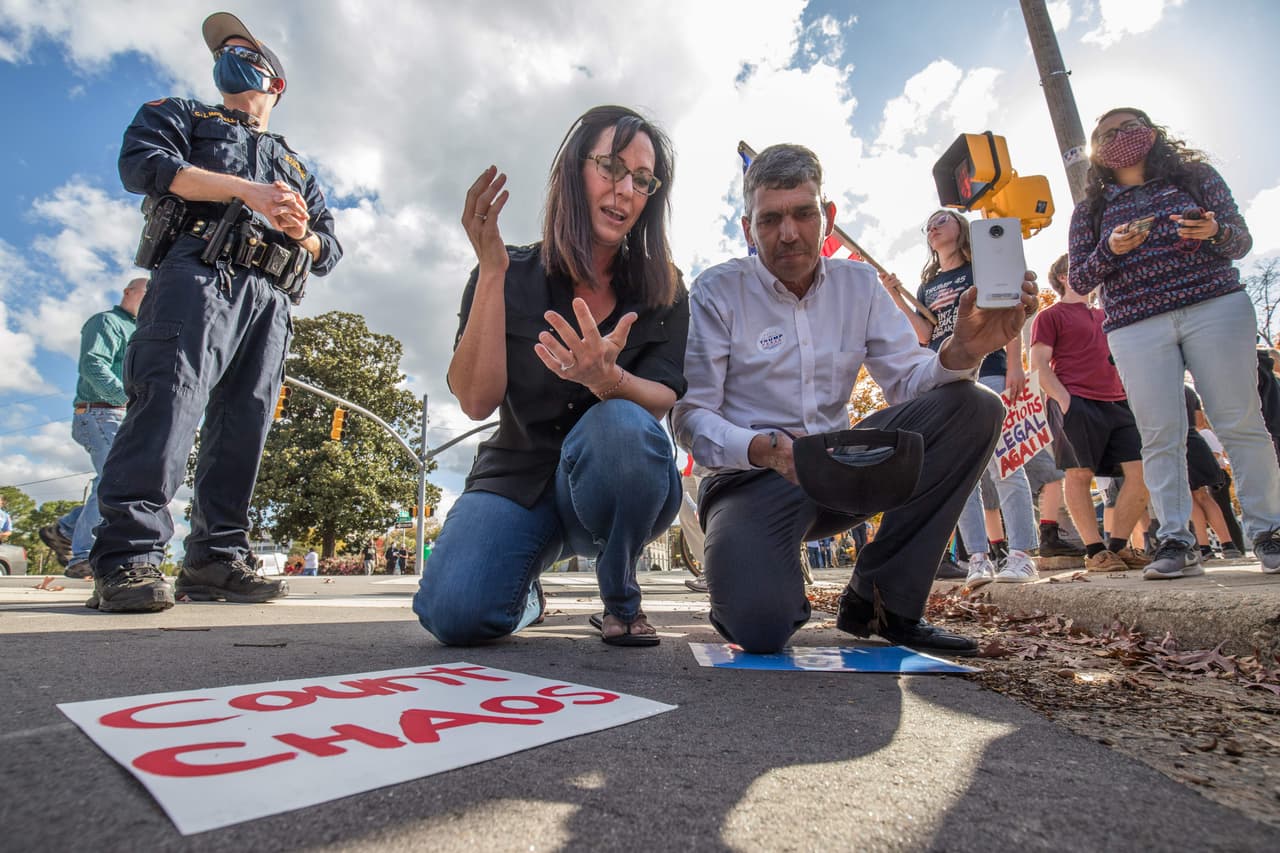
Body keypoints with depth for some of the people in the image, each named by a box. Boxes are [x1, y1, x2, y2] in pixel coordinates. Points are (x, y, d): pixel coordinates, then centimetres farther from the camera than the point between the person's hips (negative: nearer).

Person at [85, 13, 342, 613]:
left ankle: (213, 561, -4)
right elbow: (142, 162, 4)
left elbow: (330, 248, 26)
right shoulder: (181, 116, 27)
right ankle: (127, 557, -23)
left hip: (270, 298, 4)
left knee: (245, 422, -6)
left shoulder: (296, 168, 35)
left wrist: (304, 234, 2)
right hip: (199, 274, -3)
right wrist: (246, 190, -9)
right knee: (171, 395, -22)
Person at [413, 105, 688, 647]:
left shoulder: (663, 289, 0)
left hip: (616, 489, 1)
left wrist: (607, 380, -36)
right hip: (519, 479, 0)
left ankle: (621, 602, -6)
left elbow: (663, 400, -13)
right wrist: (492, 271, -20)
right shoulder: (512, 275, -2)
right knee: (455, 615, -26)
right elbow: (476, 401, -13)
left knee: (620, 424, -35)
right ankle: (526, 589, 14)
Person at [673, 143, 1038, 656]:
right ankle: (746, 574, 12)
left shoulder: (859, 285, 6)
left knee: (972, 407, -14)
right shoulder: (718, 292, -7)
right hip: (751, 479, -5)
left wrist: (961, 353, -22)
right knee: (760, 628, -30)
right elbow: (690, 417, -12)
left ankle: (879, 601, -7)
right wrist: (765, 449, -30)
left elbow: (909, 381, 0)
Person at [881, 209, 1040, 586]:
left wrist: (1014, 366, -10)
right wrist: (897, 298, -1)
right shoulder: (927, 285, 21)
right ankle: (979, 558, 5)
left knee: (1004, 466, -8)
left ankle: (1022, 554, -3)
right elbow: (925, 335, 8)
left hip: (987, 375, -4)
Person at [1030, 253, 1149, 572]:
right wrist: (1064, 399, -17)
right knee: (1079, 474, -6)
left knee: (1141, 471, -1)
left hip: (1117, 402, 7)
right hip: (1076, 402, -7)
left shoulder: (1104, 314, 25)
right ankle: (1094, 550, 3)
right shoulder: (1050, 315, 5)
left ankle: (1118, 545, 10)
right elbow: (1039, 364, -5)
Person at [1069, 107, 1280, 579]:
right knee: (1160, 436, -5)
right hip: (1135, 328, 0)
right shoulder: (1091, 211, 15)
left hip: (1216, 306, 0)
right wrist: (1110, 250, -11)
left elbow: (1242, 239, 11)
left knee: (1241, 422, -4)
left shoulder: (1195, 176, 15)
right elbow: (1079, 281, 8)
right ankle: (1176, 541, -2)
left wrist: (1215, 231, -12)